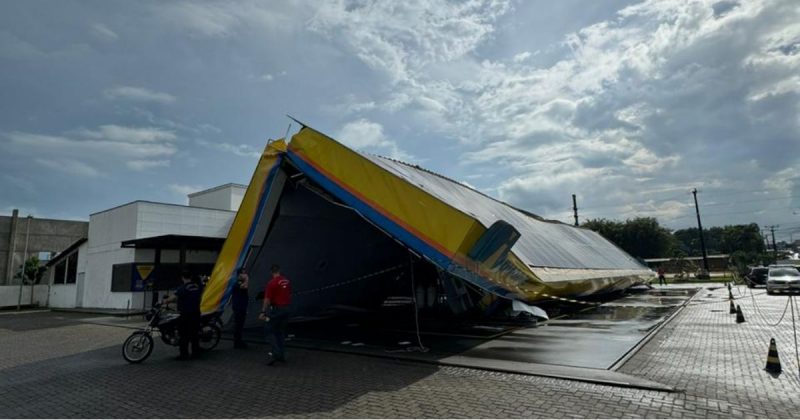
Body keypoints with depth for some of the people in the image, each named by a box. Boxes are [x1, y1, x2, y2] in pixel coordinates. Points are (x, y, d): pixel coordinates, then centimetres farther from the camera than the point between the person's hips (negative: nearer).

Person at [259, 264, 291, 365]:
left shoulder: (271, 283, -14)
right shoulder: (287, 281, 6)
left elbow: (267, 299, -16)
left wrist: (263, 312, -12)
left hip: (276, 309, -6)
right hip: (285, 309, 6)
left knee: (271, 331, 3)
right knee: (281, 332, 15)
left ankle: (276, 353, -9)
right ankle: (281, 355, 18)